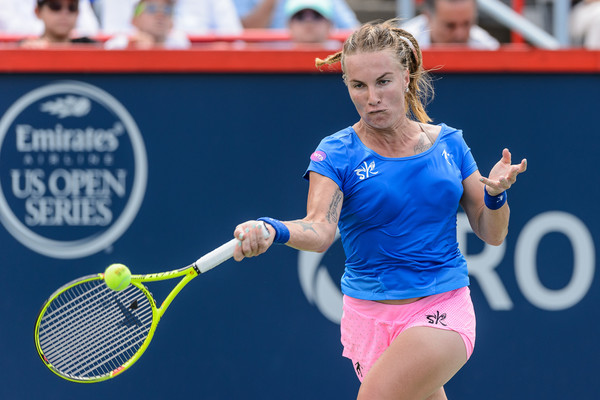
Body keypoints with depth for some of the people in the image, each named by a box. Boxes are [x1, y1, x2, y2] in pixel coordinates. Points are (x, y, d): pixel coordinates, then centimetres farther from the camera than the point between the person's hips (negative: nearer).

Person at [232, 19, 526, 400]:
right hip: (370, 316, 1)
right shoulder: (337, 154, -3)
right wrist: (273, 230, -42)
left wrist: (495, 193, -13)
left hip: (442, 311, -1)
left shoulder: (448, 143, 4)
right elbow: (319, 230, -21)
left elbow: (492, 233, 9)